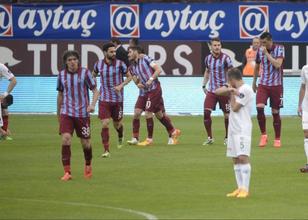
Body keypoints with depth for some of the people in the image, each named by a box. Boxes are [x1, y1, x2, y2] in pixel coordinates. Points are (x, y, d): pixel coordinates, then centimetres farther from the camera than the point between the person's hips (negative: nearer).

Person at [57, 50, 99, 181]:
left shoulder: (85, 73, -5)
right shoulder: (62, 75, 4)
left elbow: (95, 90, -2)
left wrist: (92, 104, -20)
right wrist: (58, 113, 21)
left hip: (82, 113, -1)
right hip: (66, 113, 1)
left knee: (85, 142, 7)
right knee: (65, 138, -17)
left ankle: (88, 166, 36)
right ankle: (67, 172, -14)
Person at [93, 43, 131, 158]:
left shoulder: (120, 64, -9)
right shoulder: (98, 64, -3)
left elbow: (129, 77, 3)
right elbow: (93, 75, 18)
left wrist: (121, 85, -14)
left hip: (117, 99, 0)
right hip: (104, 99, 0)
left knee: (117, 124, 13)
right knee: (105, 124, -12)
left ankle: (120, 137, 49)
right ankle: (106, 150, -7)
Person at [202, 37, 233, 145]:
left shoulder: (225, 58, -9)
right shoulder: (208, 58, 5)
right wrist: (204, 85, 14)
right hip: (211, 91, 3)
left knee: (227, 114, 3)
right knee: (206, 113, -9)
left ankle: (227, 138, 20)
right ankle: (209, 137, 3)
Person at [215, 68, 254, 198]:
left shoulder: (246, 89, -10)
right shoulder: (235, 89, 15)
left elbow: (235, 107, -13)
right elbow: (217, 92, 10)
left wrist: (231, 93, 1)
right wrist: (230, 90, -7)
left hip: (243, 130, -9)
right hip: (233, 129, 9)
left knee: (243, 157, -16)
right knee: (235, 159, 8)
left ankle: (245, 189, -19)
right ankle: (240, 188, 10)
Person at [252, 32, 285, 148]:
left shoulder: (279, 48, -7)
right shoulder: (260, 50, 3)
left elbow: (277, 64, -22)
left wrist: (266, 53, -21)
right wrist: (254, 82, 22)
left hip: (276, 85, -2)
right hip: (263, 84, 2)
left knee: (275, 112, 2)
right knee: (259, 107, -17)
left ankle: (277, 139, 15)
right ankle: (263, 135, -3)